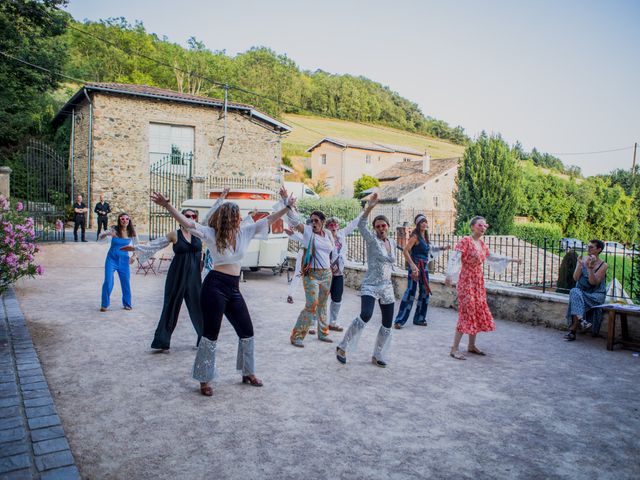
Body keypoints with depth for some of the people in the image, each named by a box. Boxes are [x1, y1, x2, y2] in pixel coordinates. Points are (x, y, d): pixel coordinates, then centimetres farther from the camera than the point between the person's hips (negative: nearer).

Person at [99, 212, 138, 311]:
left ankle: (127, 304, 23)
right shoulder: (114, 229, -8)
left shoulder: (131, 232, -4)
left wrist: (134, 255, -6)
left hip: (124, 260, 1)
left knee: (126, 283, 6)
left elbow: (136, 246, 8)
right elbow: (100, 236, -14)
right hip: (111, 259, -1)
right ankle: (104, 304, 8)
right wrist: (107, 233, -34)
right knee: (108, 282, -8)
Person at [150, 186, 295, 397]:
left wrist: (287, 207, 8)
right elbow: (187, 223, -17)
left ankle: (248, 373, 34)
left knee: (247, 331, 14)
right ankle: (205, 381, 18)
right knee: (211, 335, 2)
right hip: (215, 286, -6)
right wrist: (167, 206, -28)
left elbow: (267, 220, 10)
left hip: (234, 289, 7)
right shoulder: (212, 234, -7)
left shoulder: (244, 231, 8)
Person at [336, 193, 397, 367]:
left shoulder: (392, 242, 10)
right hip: (370, 286, -6)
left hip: (387, 288, 7)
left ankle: (378, 355, 27)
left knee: (387, 324, 8)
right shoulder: (372, 240, -8)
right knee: (365, 315, -29)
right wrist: (369, 207, -37)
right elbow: (360, 225, -26)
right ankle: (343, 347, -13)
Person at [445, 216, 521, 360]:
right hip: (467, 281, -8)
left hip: (478, 282, 8)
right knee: (466, 313, -11)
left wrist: (510, 259, 29)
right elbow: (454, 258, -25)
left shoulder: (481, 243, 10)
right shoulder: (465, 241, -14)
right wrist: (450, 275, -40)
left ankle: (471, 346, 23)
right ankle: (454, 349, -5)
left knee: (479, 312, 10)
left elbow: (491, 257, 27)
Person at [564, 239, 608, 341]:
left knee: (576, 299, -32)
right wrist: (580, 264, -12)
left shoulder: (603, 265, -3)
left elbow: (594, 282, -13)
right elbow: (575, 278, -1)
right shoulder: (582, 260, 6)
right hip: (580, 291, 3)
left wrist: (590, 267, -23)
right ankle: (580, 319, -45)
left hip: (596, 295, -3)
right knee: (574, 291, -33)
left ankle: (572, 330, -30)